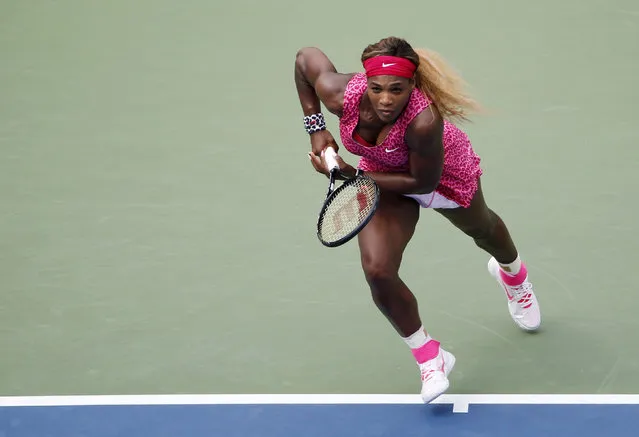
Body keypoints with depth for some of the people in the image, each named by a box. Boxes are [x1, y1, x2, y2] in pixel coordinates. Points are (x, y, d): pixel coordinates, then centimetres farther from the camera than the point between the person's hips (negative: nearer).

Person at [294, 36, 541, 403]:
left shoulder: (424, 121, -48)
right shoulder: (341, 95, -37)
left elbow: (423, 183, -33)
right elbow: (307, 56, -16)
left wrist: (351, 174, -35)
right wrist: (316, 128, -18)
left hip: (445, 174, -2)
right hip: (383, 176, 2)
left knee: (482, 229, 31)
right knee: (378, 271, -18)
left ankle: (512, 271, 70)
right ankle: (429, 356, 7)